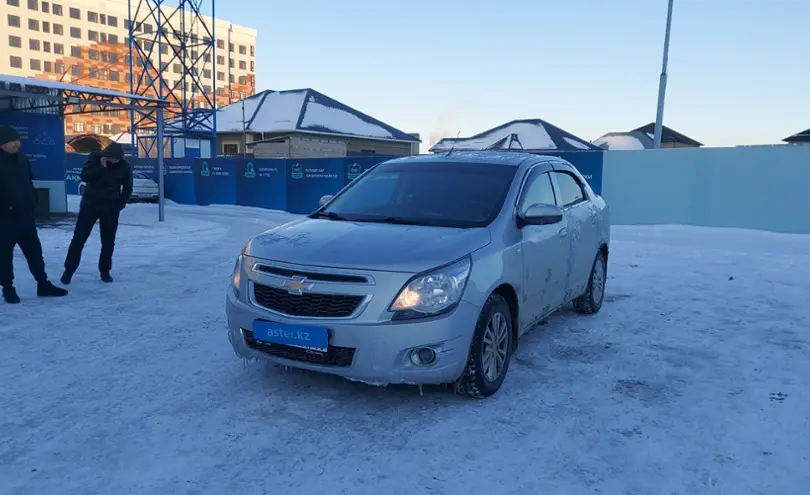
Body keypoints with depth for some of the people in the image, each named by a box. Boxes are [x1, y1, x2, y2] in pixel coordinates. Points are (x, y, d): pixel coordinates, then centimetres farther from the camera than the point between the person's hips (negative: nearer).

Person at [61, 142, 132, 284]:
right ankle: (69, 270, 10)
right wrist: (101, 167, -25)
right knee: (78, 238, 0)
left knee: (108, 241, 4)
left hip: (110, 208, 1)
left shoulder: (124, 166, -6)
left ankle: (105, 271, 17)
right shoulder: (95, 158, -7)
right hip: (90, 204, -1)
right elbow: (84, 176, -15)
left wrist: (120, 204, -3)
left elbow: (127, 188, 4)